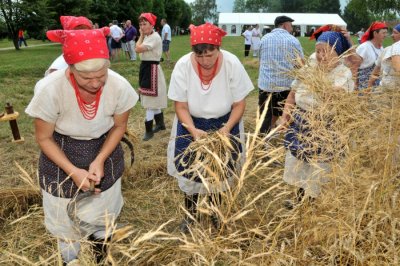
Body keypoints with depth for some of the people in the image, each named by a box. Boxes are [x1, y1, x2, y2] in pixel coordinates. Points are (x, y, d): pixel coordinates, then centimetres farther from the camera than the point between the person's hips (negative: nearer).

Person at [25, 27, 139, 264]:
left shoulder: (119, 86, -26)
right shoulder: (50, 90, -31)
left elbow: (119, 126, -7)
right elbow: (44, 138, -15)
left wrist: (100, 160, -18)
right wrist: (73, 171, -23)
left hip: (104, 153, 2)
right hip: (62, 158, -1)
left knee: (104, 215, 21)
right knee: (66, 219, 16)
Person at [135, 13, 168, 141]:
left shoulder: (154, 37, -18)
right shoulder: (148, 37, 13)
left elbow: (138, 49, -22)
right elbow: (139, 49, 10)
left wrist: (141, 36, -11)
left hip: (152, 69, -10)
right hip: (146, 68, 10)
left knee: (150, 101, -6)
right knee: (153, 100, 17)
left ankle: (148, 130, 1)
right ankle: (160, 123, 31)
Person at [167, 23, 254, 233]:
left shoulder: (232, 64, -23)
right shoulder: (183, 66, -22)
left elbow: (239, 104, -13)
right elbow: (181, 107, -15)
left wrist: (227, 128, -28)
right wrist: (193, 130, -30)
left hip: (224, 124, 0)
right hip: (192, 124, 0)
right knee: (190, 170, 5)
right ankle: (190, 214, 33)